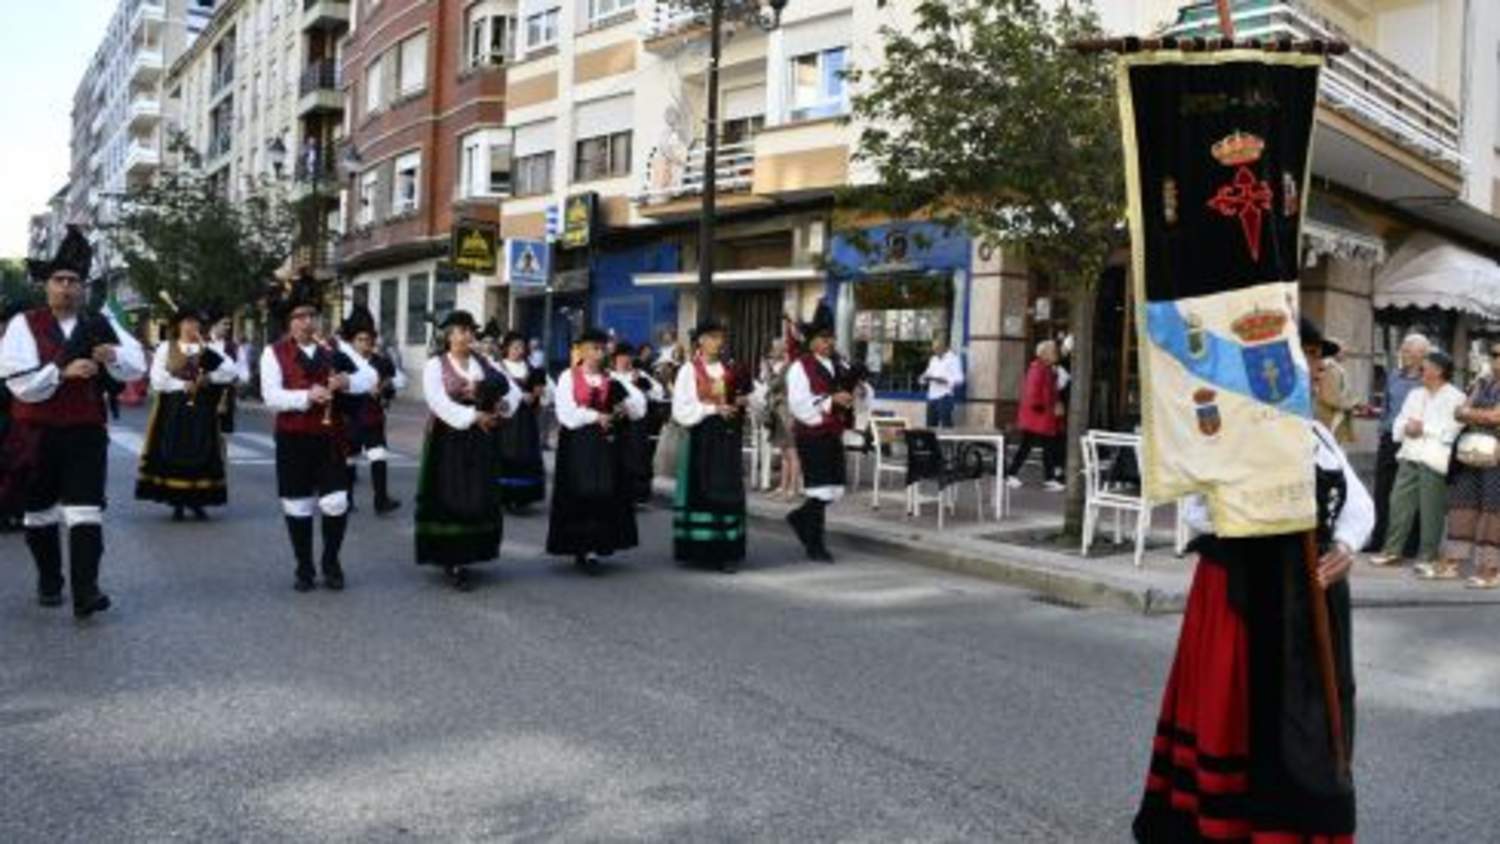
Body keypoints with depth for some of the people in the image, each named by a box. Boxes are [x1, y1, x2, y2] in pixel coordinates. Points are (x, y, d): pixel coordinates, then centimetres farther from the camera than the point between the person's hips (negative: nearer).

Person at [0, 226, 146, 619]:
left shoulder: (99, 324, 5)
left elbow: (137, 366, -1)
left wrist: (113, 356, -20)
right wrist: (63, 372, -24)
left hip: (86, 433, 0)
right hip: (38, 435, 0)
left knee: (85, 512, -8)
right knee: (40, 512, 13)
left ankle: (85, 592, -11)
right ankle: (49, 582, 31)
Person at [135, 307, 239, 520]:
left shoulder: (207, 350, 10)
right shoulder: (166, 348, 6)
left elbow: (233, 372, -1)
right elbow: (158, 381, -4)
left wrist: (209, 378, -11)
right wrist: (184, 386, -9)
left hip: (201, 412, 1)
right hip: (173, 412, -1)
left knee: (201, 455, -1)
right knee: (173, 455, -3)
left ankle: (197, 503, 7)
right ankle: (177, 504, 5)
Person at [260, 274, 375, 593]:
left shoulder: (334, 349, 7)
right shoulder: (274, 353, -2)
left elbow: (371, 377, 2)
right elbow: (271, 397, -13)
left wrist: (348, 381, -19)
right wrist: (307, 396, -27)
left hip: (330, 437, 2)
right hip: (294, 440, -2)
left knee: (336, 503, -1)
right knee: (298, 506, 7)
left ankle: (331, 563, 20)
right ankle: (304, 568, 22)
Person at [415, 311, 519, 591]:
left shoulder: (484, 362, 11)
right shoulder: (436, 365, -3)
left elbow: (513, 389, 8)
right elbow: (439, 402, -17)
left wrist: (504, 404, -13)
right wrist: (473, 416, -23)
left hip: (481, 441, 5)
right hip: (449, 440, -5)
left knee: (480, 499, 5)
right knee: (450, 500, -5)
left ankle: (465, 556, 17)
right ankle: (451, 560, 1)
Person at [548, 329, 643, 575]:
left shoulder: (610, 378, 10)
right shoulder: (568, 376, -1)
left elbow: (638, 401, 4)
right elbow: (567, 412, -11)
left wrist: (626, 406, -16)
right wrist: (595, 417, -12)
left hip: (603, 442, 4)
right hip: (577, 443, -4)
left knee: (604, 495, -1)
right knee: (578, 496, -3)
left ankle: (593, 550, 5)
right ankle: (580, 549, 3)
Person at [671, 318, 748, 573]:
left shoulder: (727, 370, 12)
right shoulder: (689, 370, -2)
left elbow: (738, 397, 21)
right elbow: (681, 409, -9)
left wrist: (739, 404, -2)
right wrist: (713, 409, -15)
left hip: (727, 439, 4)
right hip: (700, 439, -4)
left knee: (727, 492, 1)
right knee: (700, 493, -2)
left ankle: (726, 550, 3)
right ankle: (698, 549, 8)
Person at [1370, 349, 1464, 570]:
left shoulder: (1456, 398, 0)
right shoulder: (1415, 395, 22)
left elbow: (1450, 430, -13)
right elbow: (1399, 423, 16)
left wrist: (1424, 429, -10)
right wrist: (1406, 428, -5)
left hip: (1435, 460, -6)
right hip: (1409, 457, 6)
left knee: (1430, 509, -3)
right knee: (1399, 503, 3)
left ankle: (1427, 556, 5)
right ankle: (1393, 550, 10)